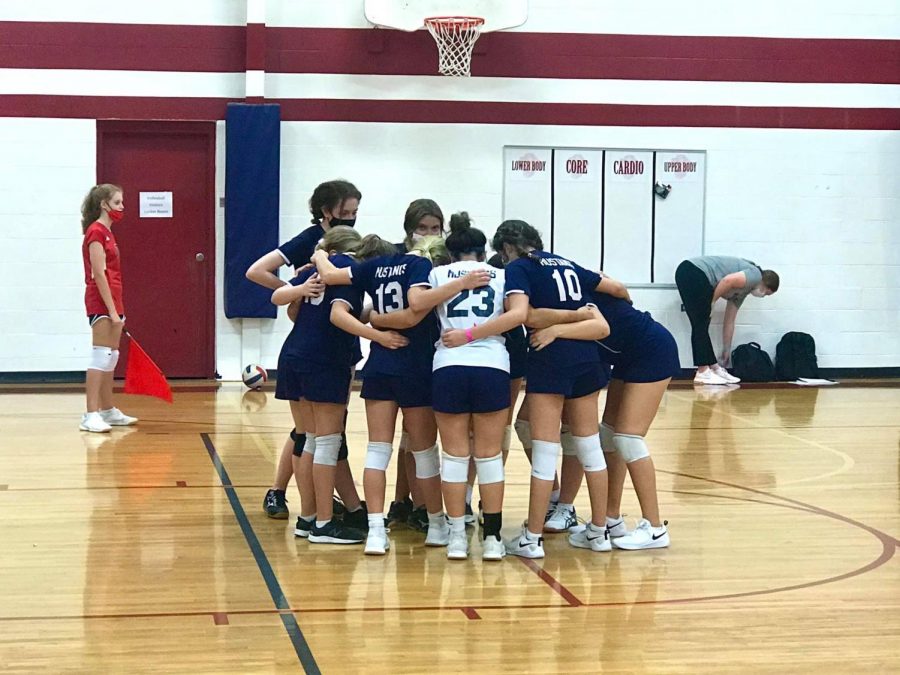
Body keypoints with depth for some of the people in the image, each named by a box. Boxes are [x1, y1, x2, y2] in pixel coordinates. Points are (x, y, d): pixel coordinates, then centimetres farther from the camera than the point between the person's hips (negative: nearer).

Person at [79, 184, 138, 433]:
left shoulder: (106, 233, 17)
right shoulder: (96, 232, -12)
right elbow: (98, 274, -17)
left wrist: (117, 310, 17)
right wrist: (112, 310, -20)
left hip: (112, 302, 10)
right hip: (101, 303, -10)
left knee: (111, 358, 13)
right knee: (101, 356, -12)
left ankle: (108, 411, 19)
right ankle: (91, 415, -13)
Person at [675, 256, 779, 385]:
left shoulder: (742, 290, 28)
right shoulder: (755, 275, 2)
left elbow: (729, 322, 31)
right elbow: (728, 280, -17)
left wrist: (726, 351, 35)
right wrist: (711, 303, -6)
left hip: (687, 274, 9)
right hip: (693, 273, -9)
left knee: (701, 326, 12)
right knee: (701, 325, -4)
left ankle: (715, 368, 18)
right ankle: (703, 373, -1)